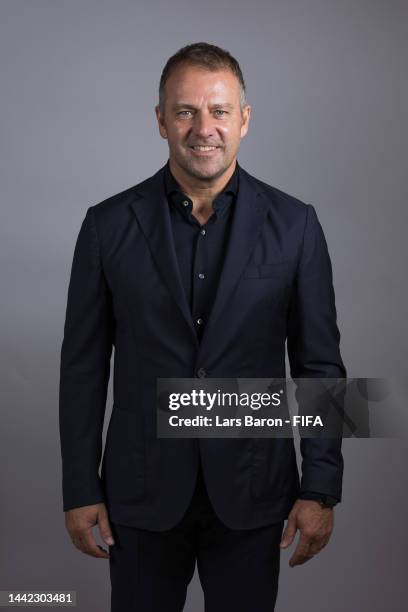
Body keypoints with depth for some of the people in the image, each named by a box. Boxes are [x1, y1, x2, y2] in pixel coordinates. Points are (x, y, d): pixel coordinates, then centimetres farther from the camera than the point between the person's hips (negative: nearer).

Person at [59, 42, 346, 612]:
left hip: (252, 490, 0)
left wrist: (321, 489, -4)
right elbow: (84, 365, 0)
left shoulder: (294, 224, -3)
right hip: (142, 489, 0)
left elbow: (319, 364, 0)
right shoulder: (109, 224, -3)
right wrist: (80, 490, -1)